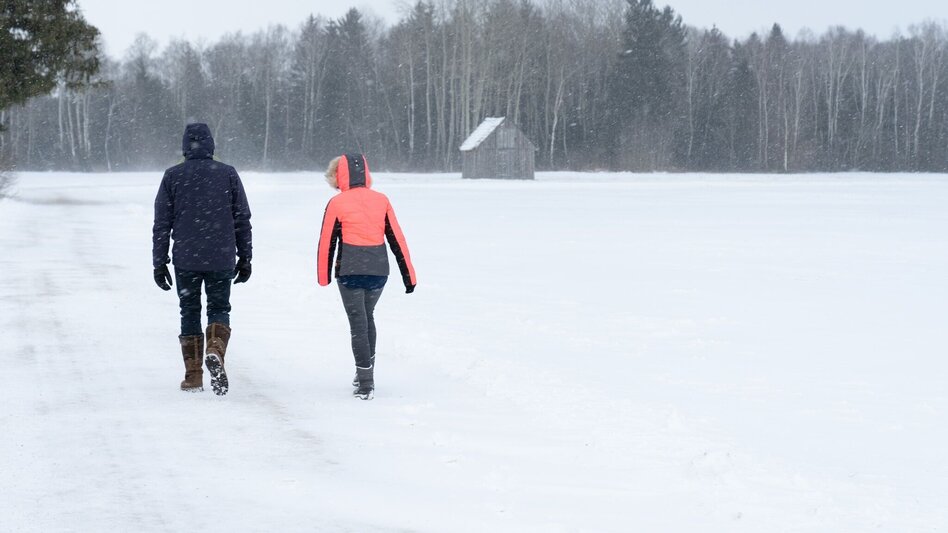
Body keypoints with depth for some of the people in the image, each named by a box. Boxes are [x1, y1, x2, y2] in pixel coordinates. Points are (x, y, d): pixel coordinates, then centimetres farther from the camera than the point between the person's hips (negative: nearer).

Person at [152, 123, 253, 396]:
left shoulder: (172, 177, 0)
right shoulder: (228, 174, 2)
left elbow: (162, 223, 1)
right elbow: (243, 220, 5)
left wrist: (159, 262, 6)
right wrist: (245, 258, 12)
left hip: (185, 260, 0)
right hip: (222, 259, 0)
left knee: (190, 312, 11)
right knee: (219, 308, 11)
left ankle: (193, 375, 9)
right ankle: (215, 350, -18)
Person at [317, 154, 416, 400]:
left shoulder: (337, 203, -4)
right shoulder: (381, 200, 5)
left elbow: (327, 242, 0)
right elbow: (397, 239, 5)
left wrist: (324, 276, 13)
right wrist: (408, 275, 9)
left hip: (350, 271, -4)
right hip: (379, 269, 4)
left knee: (358, 322, 1)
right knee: (368, 317, 22)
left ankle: (365, 384, -3)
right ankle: (366, 371, 29)